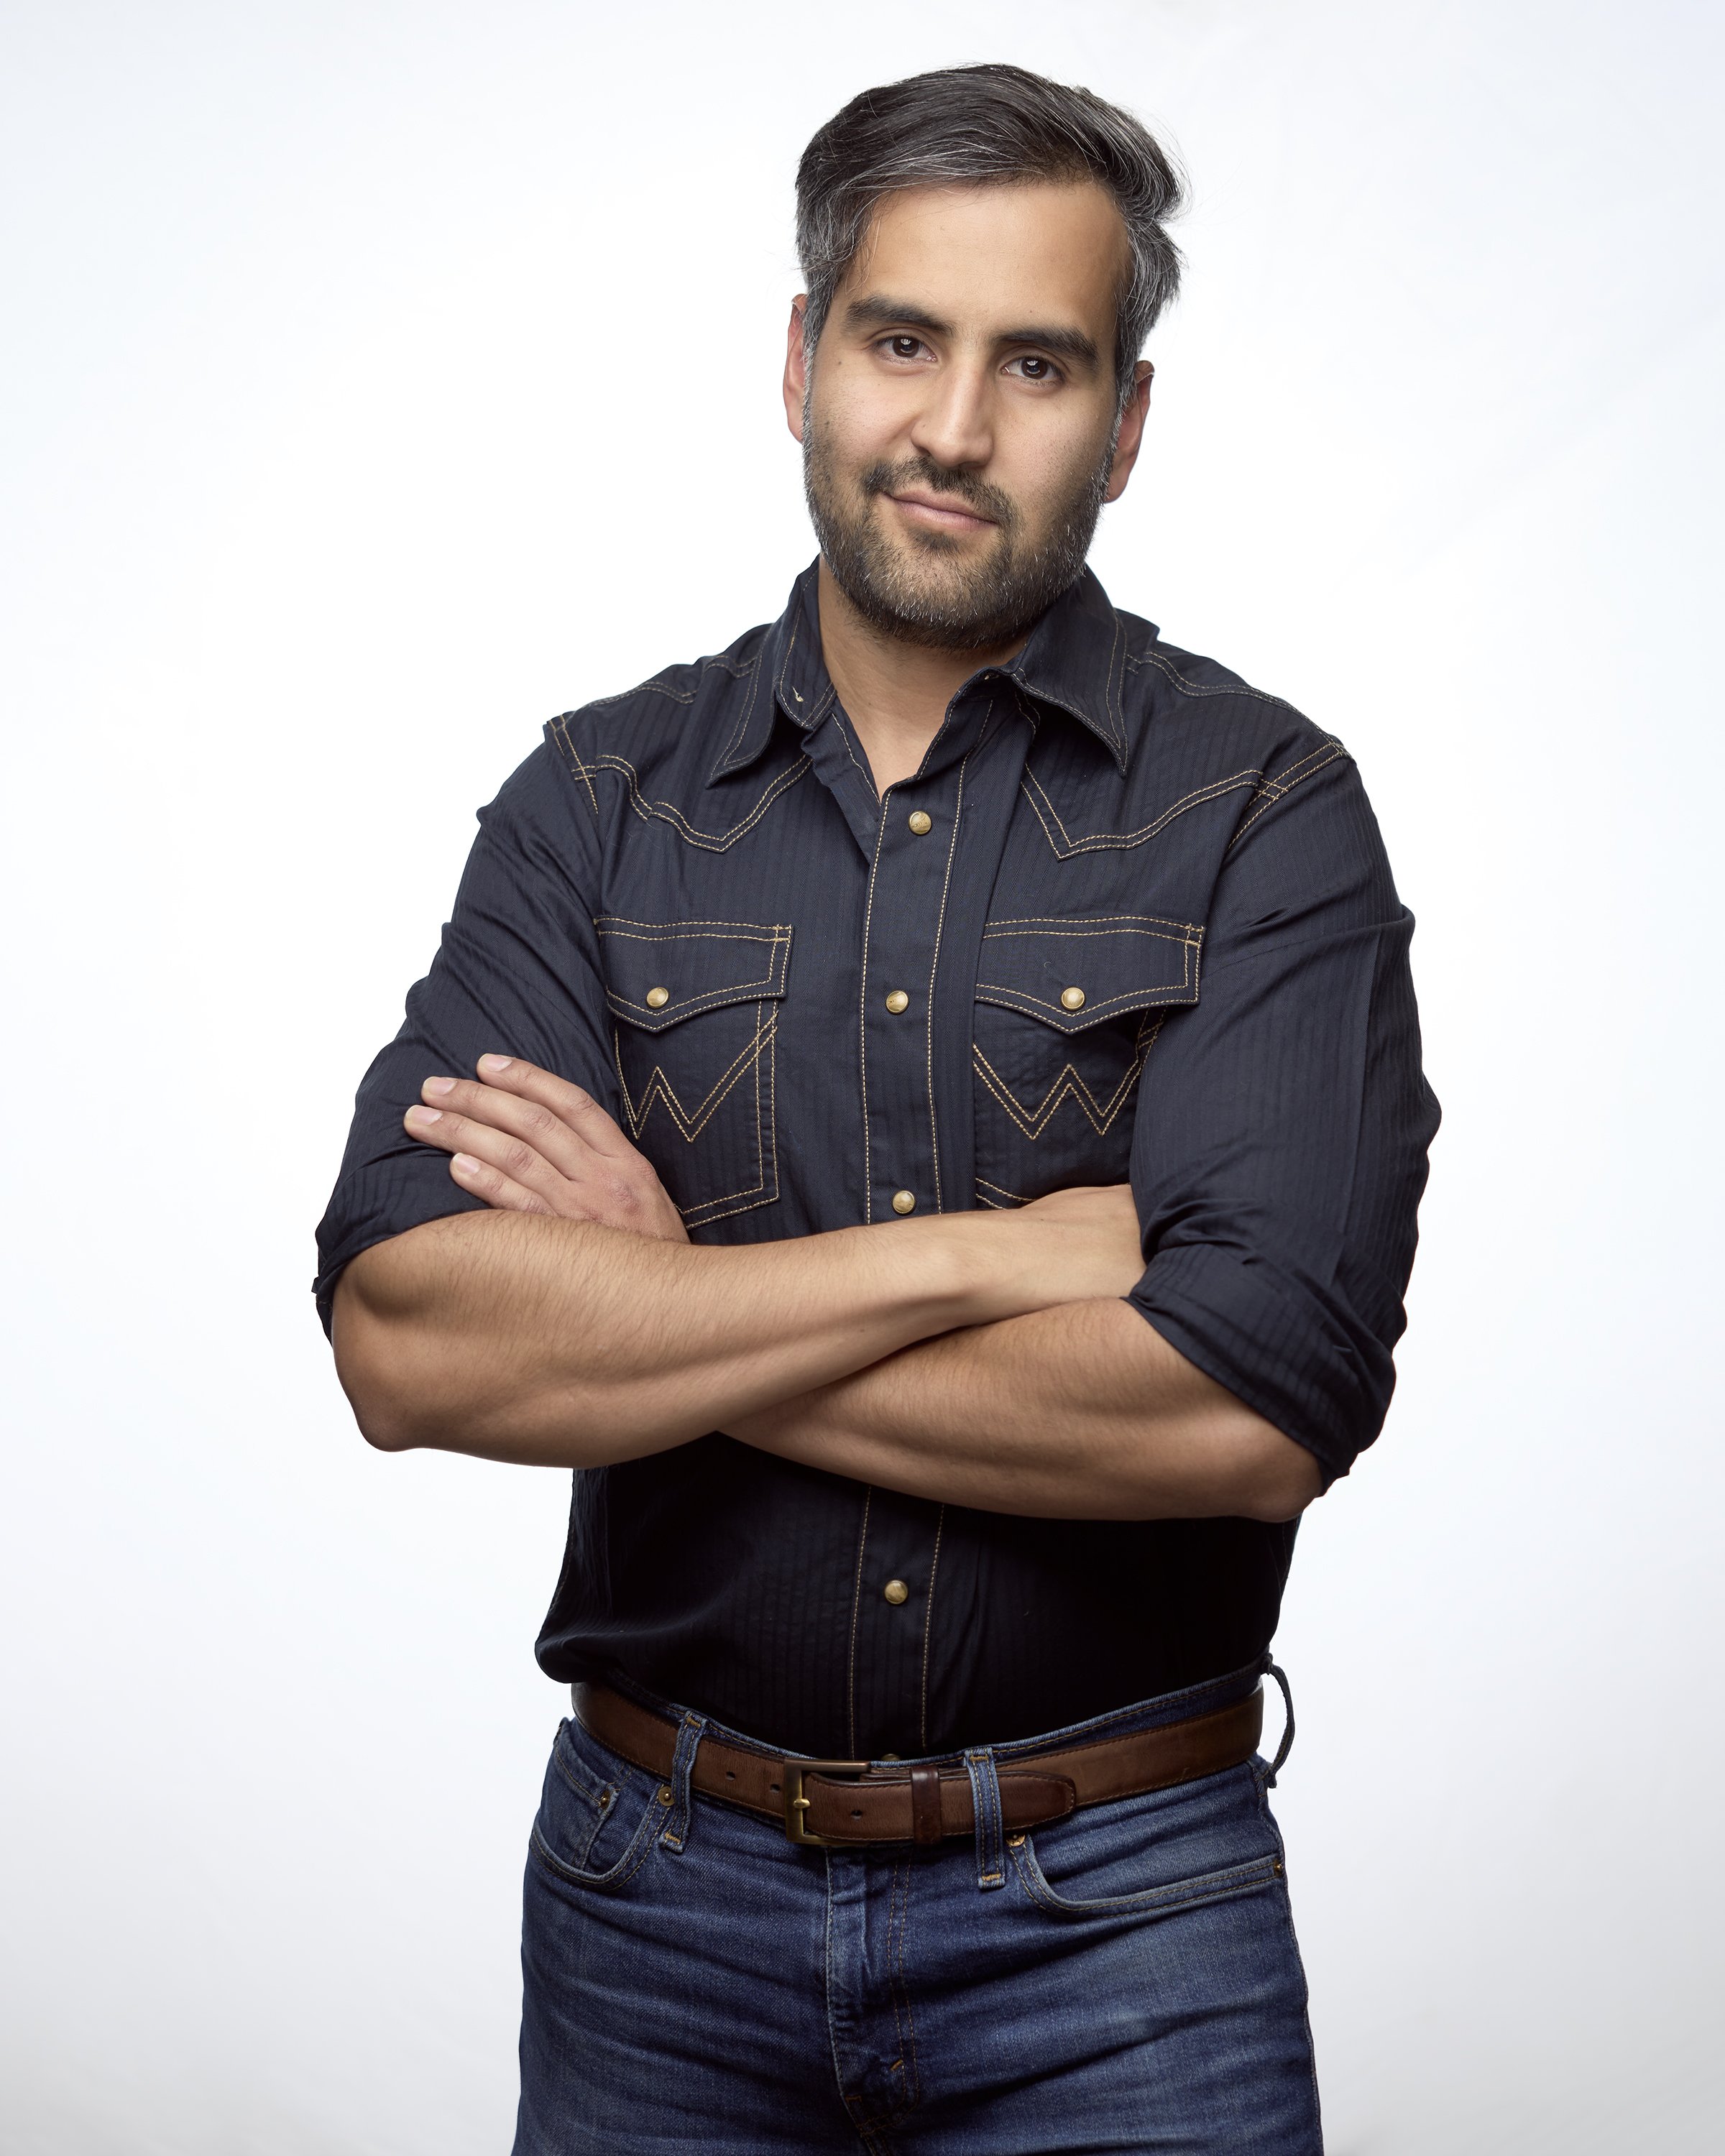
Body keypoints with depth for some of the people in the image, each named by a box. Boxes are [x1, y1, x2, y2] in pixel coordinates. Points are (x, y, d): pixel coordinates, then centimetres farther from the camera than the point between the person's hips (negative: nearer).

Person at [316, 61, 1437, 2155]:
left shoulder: (1264, 812, -7)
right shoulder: (599, 802, 0)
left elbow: (1260, 1408, -20)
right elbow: (405, 1337, -13)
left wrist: (654, 1314, -14)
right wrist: (988, 1253, -19)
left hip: (1116, 1907, -2)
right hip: (662, 1892, 2)